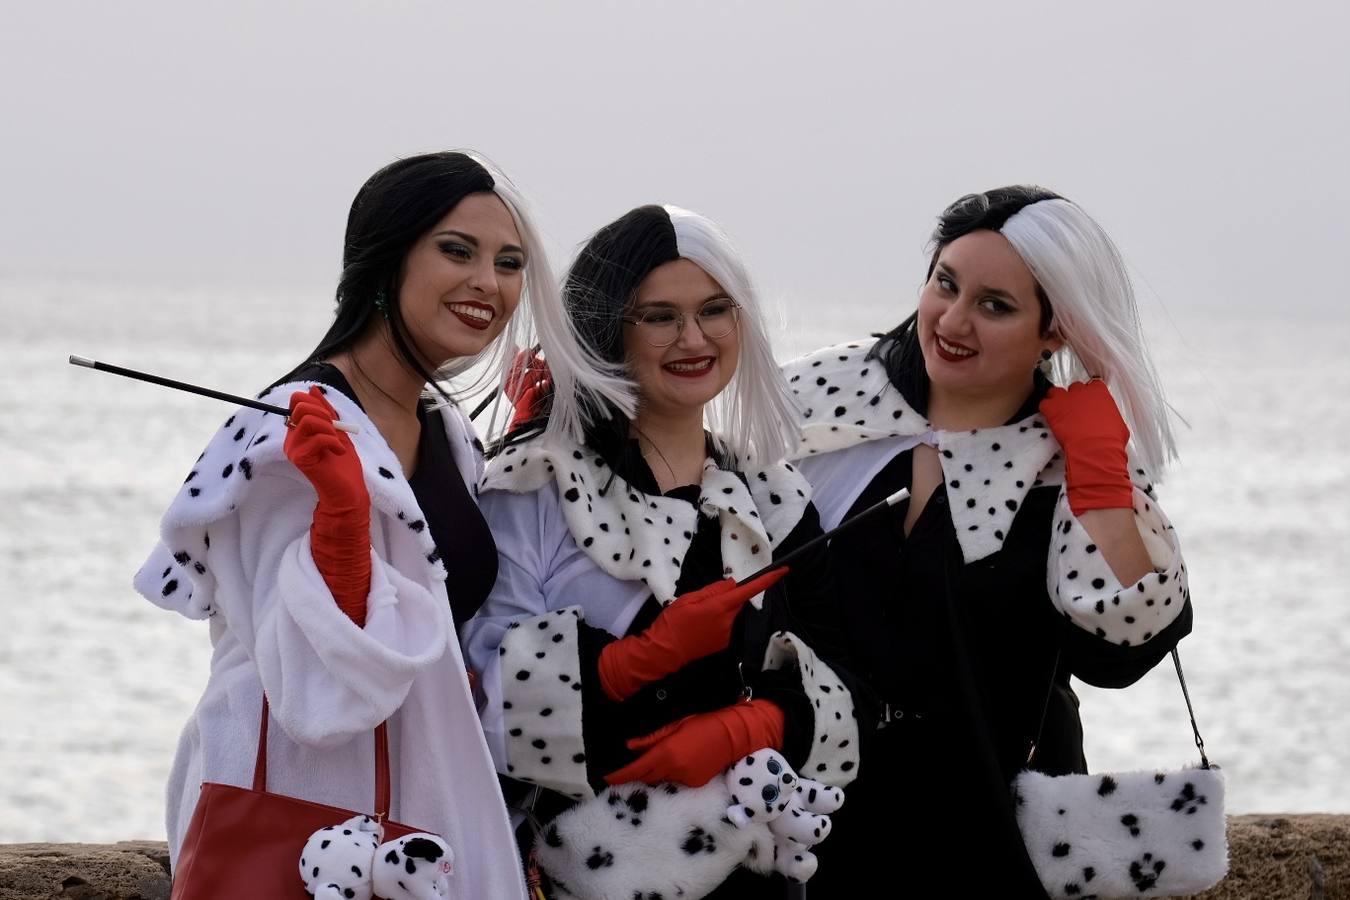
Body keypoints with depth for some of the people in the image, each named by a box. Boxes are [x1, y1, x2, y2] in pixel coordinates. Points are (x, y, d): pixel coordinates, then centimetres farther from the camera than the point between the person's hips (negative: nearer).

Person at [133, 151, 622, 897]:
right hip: (306, 804, -8)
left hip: (429, 800, 8)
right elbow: (319, 687, -24)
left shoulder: (448, 433, 7)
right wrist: (341, 512, -36)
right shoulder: (293, 434, -17)